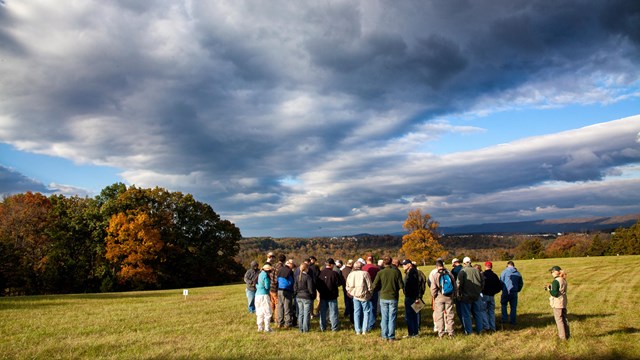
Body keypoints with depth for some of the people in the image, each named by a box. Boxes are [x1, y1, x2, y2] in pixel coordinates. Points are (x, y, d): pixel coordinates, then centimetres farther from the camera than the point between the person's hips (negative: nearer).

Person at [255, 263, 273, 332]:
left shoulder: (259, 274, 13)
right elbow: (267, 286, -13)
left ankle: (260, 327, 19)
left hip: (257, 295, 8)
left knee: (259, 312, 14)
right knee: (267, 312, 1)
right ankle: (267, 328, 1)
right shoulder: (265, 275, -13)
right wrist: (270, 286, 6)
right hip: (264, 295, -8)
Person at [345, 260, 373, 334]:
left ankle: (358, 330, 13)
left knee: (356, 312, 12)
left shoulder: (350, 274, 4)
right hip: (364, 296, -4)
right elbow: (370, 286, -8)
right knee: (366, 312, 9)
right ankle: (364, 330, 7)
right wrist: (370, 293, 7)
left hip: (355, 296, 4)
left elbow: (347, 287, 10)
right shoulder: (365, 274, -10)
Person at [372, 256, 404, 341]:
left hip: (383, 297, 0)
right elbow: (401, 285, -6)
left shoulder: (380, 273, -8)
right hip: (393, 298, 0)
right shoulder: (396, 272, -7)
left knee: (384, 317, 10)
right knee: (392, 318, 7)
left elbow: (374, 286, -10)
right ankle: (391, 337, 9)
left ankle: (384, 336, 14)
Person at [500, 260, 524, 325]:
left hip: (506, 292, -3)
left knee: (503, 305, 13)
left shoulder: (505, 272, -4)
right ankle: (512, 321, 9)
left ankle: (504, 319, 5)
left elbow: (501, 282, -3)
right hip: (514, 293, 3)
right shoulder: (518, 273, 8)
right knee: (513, 307, 9)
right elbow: (521, 283, 13)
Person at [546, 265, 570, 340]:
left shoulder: (555, 281, -20)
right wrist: (551, 287, 10)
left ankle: (562, 336, 8)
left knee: (559, 320, 3)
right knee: (564, 319, 18)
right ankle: (567, 334, 26)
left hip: (557, 304, -8)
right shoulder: (564, 280, 6)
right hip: (564, 303, 8)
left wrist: (549, 289, -9)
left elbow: (555, 294, -23)